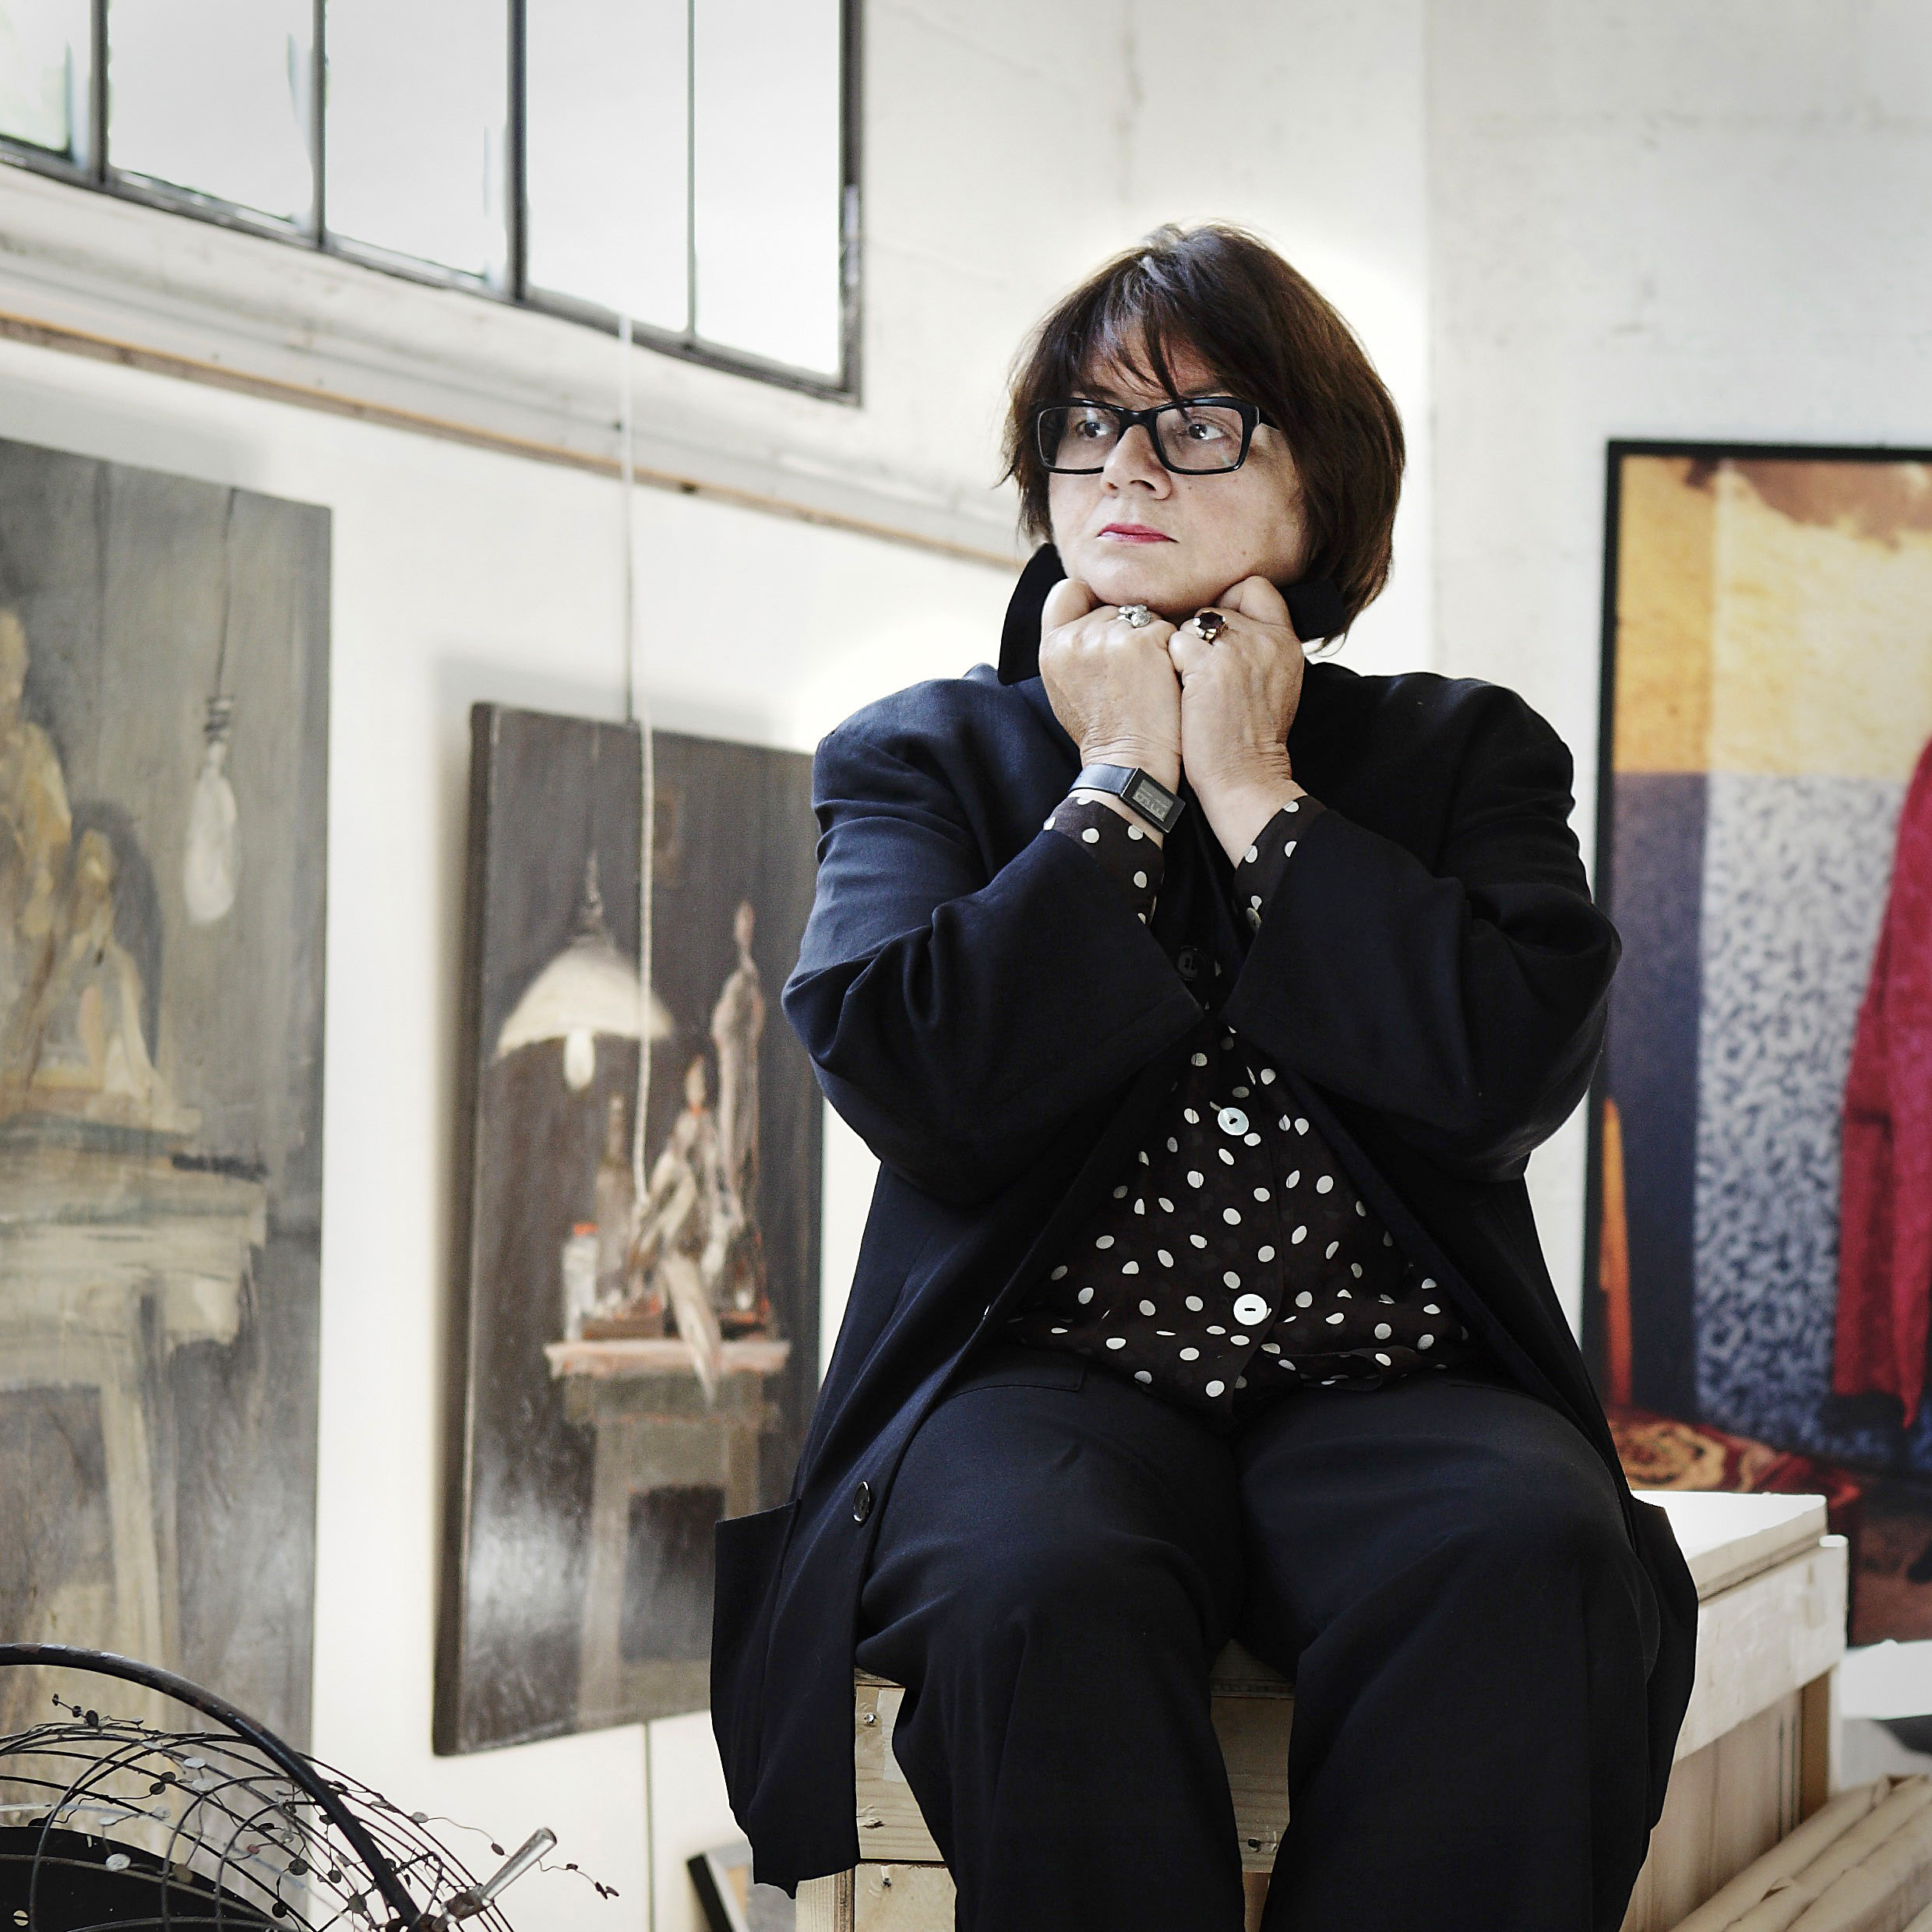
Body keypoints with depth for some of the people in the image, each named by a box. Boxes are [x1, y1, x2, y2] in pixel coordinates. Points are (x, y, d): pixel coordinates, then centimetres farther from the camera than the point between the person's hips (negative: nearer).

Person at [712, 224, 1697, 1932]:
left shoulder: (1464, 754, 16)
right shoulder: (924, 755, 16)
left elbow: (1515, 1070, -5)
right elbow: (917, 1083, -5)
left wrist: (1254, 795, 0)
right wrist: (1120, 785, 2)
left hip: (1388, 1386, 1)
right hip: (1046, 1374, -1)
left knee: (1531, 1552, -34)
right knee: (1039, 1585, -36)